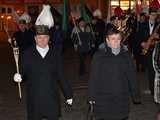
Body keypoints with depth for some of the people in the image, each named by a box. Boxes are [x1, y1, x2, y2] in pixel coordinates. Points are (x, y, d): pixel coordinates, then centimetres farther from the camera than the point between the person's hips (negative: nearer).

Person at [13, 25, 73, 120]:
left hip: (52, 98, 1)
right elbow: (24, 73, 2)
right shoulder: (27, 54, -1)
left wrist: (68, 94, 7)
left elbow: (61, 76, 5)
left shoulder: (56, 54, 1)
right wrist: (19, 77, -21)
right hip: (34, 99, 0)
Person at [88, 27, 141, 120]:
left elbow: (132, 76, 6)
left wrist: (136, 95, 6)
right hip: (103, 98, -2)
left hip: (122, 98, 2)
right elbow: (93, 77, -5)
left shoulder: (126, 55, 3)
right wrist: (91, 96, -5)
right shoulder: (99, 55, -5)